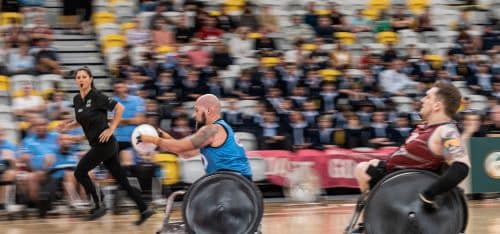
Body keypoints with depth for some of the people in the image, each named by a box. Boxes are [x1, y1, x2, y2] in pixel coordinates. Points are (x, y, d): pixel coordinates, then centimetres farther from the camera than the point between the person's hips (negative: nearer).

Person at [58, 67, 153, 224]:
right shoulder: (77, 100, 11)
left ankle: (98, 206, 4)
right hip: (97, 145, 8)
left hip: (105, 143, -8)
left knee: (80, 172, -5)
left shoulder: (97, 96, -12)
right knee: (121, 180, 8)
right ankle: (144, 210, 10)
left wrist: (111, 129, -15)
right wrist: (68, 126, 7)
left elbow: (120, 108, -13)